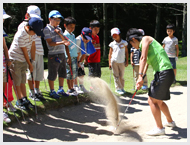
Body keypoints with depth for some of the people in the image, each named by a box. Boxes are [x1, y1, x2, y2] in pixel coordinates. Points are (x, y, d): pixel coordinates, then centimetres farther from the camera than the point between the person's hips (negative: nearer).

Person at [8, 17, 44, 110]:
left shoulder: (32, 33, -4)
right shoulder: (20, 35, -27)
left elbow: (33, 46, 4)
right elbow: (24, 51, -19)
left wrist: (33, 60, 7)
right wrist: (30, 64, -9)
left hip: (23, 60, 7)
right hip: (15, 60, -7)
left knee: (23, 81, 13)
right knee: (17, 82, 0)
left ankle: (25, 99, 19)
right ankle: (19, 102, 10)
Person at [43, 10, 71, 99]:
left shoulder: (59, 29, 18)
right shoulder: (47, 29, -6)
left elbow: (64, 40, 17)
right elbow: (50, 43, -17)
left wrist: (59, 33, 0)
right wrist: (61, 42, -26)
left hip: (62, 54, 7)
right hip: (53, 55, -7)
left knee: (62, 72, 13)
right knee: (52, 74, -1)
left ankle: (60, 90, 27)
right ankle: (52, 91, 12)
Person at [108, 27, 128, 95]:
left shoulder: (124, 43, 6)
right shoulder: (112, 44, 5)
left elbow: (126, 52, 9)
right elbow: (110, 53, 9)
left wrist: (127, 61, 5)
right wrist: (109, 63, 3)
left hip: (122, 62, 0)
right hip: (114, 61, 0)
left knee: (121, 76, 4)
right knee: (116, 76, -1)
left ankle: (122, 88, 16)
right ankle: (118, 88, 5)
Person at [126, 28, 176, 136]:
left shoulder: (145, 39, -2)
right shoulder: (144, 45, 27)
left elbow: (143, 58, -14)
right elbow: (146, 63, 24)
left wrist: (140, 76, -21)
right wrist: (142, 79, 14)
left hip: (164, 73, -10)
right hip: (164, 74, 10)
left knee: (152, 101, -7)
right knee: (159, 102, 21)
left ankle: (160, 128, -1)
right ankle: (170, 121, 38)